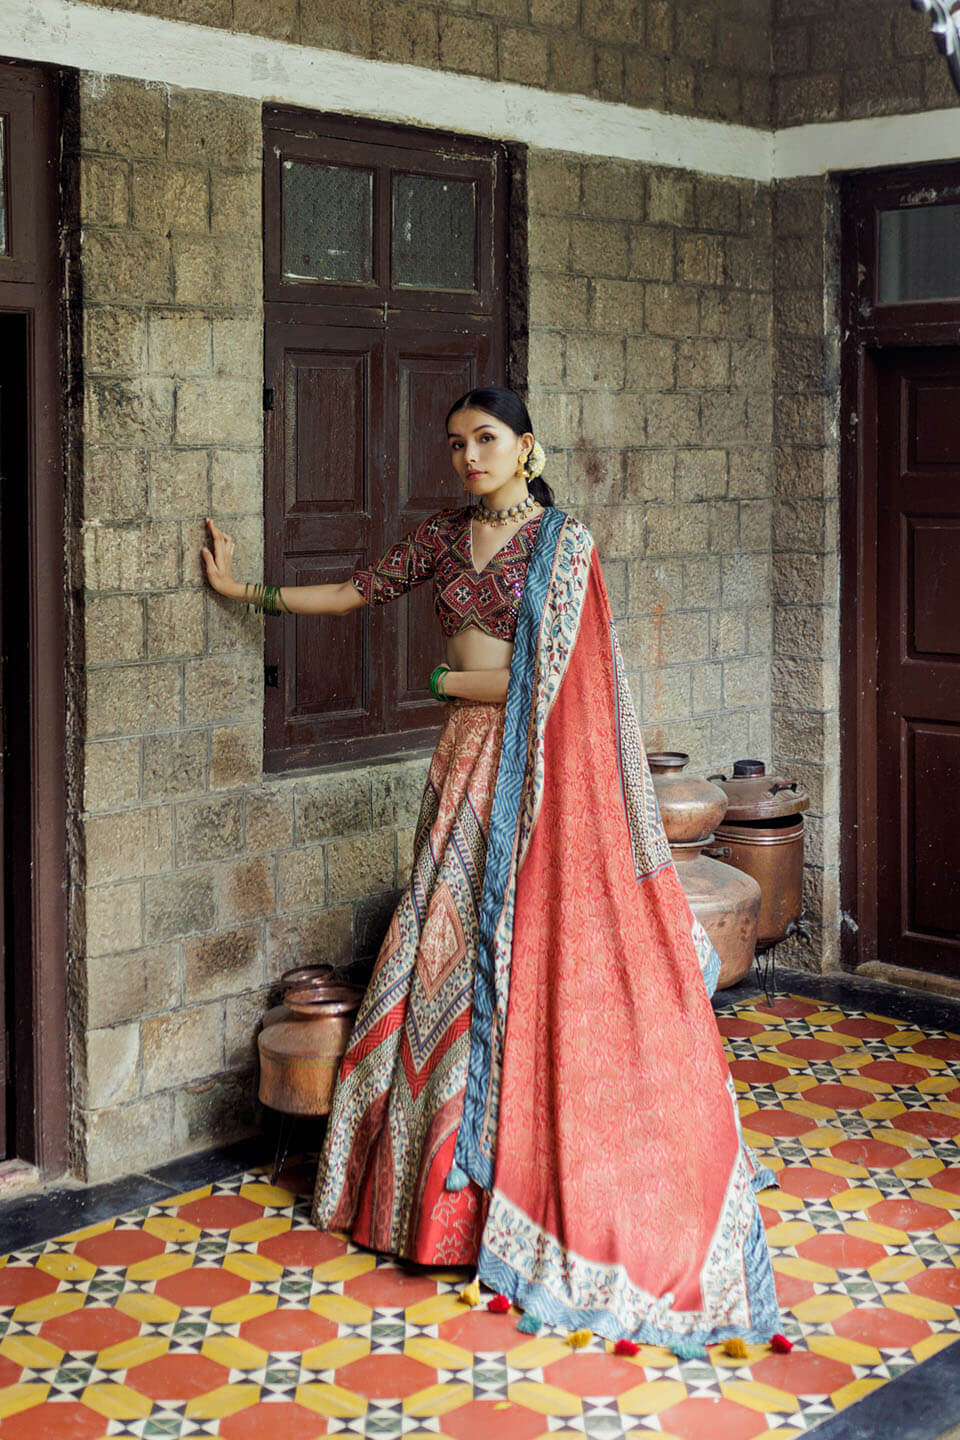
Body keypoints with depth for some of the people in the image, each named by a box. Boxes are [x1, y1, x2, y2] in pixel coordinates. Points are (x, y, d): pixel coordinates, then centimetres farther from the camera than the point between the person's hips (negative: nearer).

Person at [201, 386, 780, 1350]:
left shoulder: (564, 542, -7)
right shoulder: (442, 537, 11)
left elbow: (541, 677, -13)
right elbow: (356, 592, 18)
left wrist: (447, 679, -2)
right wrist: (243, 590, 19)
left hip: (537, 766, -6)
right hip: (468, 760, 6)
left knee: (529, 960, -5)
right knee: (450, 948, 8)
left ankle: (535, 1181, 5)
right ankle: (448, 1168, 19)